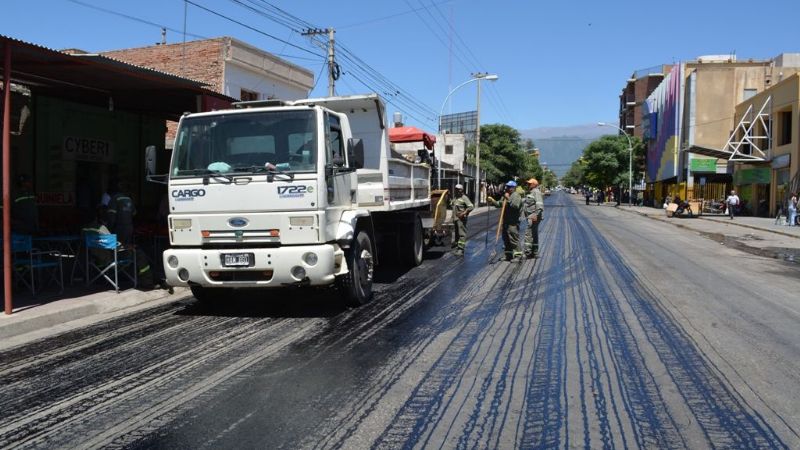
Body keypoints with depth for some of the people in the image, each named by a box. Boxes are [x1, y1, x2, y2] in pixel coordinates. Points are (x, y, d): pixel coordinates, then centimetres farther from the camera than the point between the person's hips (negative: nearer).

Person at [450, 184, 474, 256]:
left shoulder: (464, 198, -10)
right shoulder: (454, 197, 15)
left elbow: (471, 206, -17)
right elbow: (452, 205, 33)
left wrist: (464, 213, -23)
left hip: (461, 218, -9)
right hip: (455, 218, 9)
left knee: (462, 234, -8)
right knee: (455, 233, 14)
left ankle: (461, 250, -8)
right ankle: (457, 248, 25)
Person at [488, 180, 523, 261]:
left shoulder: (516, 196, -9)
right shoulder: (506, 196, 21)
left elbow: (515, 206, -24)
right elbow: (499, 204, 19)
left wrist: (508, 199, -23)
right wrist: (492, 201, 3)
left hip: (513, 222, -10)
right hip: (506, 221, 10)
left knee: (514, 239, -10)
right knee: (506, 239, 13)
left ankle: (517, 255, -7)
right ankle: (507, 255, 22)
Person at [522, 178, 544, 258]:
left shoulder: (536, 192, -11)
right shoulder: (530, 193, 20)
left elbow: (539, 205, -22)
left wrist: (536, 214, -30)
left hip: (534, 217, -10)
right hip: (531, 216, 10)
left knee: (528, 233, -14)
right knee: (534, 234, 13)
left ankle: (527, 252, -16)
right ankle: (535, 252, 20)